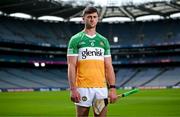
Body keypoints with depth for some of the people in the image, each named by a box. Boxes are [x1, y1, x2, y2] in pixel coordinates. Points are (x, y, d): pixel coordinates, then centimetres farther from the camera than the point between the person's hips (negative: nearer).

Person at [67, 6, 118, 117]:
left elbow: (108, 67, 11)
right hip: (83, 87, -3)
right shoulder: (75, 39, 2)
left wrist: (112, 88, 2)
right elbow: (71, 66, -4)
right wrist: (73, 89, -12)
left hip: (102, 87, 4)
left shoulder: (104, 41, 13)